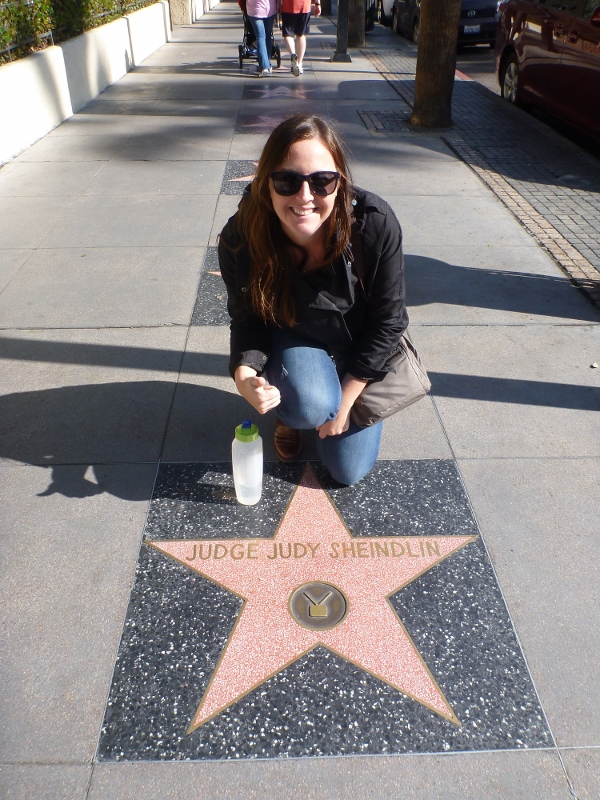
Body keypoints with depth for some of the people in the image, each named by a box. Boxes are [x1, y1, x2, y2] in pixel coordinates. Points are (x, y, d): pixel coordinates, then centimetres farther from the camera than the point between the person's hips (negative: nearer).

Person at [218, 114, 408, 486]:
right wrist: (245, 375, -35)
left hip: (361, 350, 1)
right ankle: (291, 413, 6)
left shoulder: (376, 224, -32)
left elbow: (387, 321, -19)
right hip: (294, 340, 0)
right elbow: (248, 320, -13)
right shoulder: (241, 239, -29)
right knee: (310, 406, -34)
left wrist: (346, 399, -17)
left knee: (349, 471, 3)